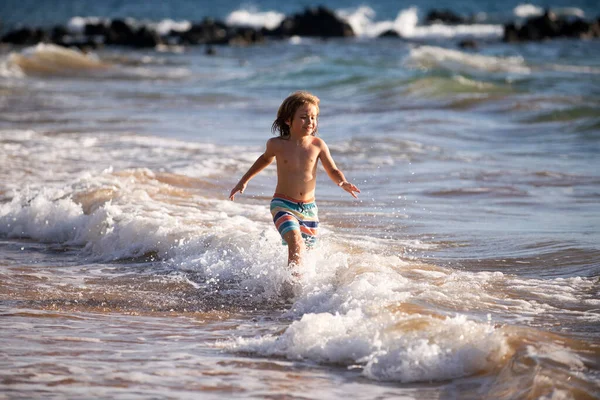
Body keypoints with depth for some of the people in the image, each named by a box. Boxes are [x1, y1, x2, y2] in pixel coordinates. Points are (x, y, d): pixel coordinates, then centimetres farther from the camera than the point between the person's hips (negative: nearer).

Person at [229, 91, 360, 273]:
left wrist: (343, 182, -15)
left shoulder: (318, 145, -3)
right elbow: (266, 158, 18)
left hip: (309, 208, 3)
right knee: (296, 243, -25)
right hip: (283, 205, -3)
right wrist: (244, 180, 22)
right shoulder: (277, 145, -5)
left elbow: (333, 171, 7)